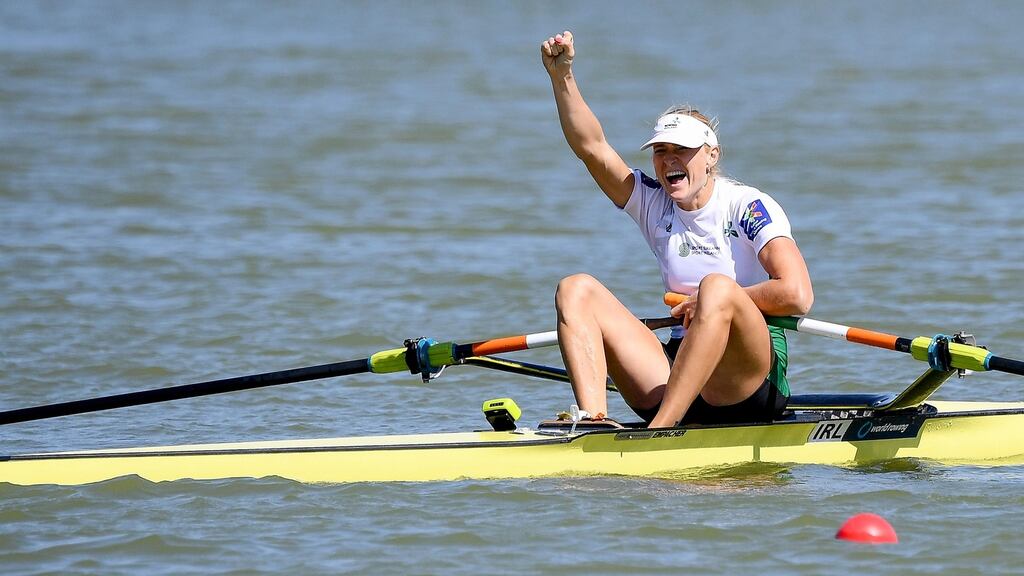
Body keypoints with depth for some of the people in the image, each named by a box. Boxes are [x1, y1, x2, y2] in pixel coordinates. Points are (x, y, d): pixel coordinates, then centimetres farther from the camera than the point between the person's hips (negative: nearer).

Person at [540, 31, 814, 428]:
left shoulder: (749, 207, -4)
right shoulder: (656, 205, 12)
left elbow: (797, 296, -18)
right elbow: (591, 146, 1)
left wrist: (711, 302, -8)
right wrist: (562, 77, -12)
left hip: (751, 383, -6)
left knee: (716, 288, -35)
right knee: (576, 290, -9)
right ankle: (594, 421, -33)